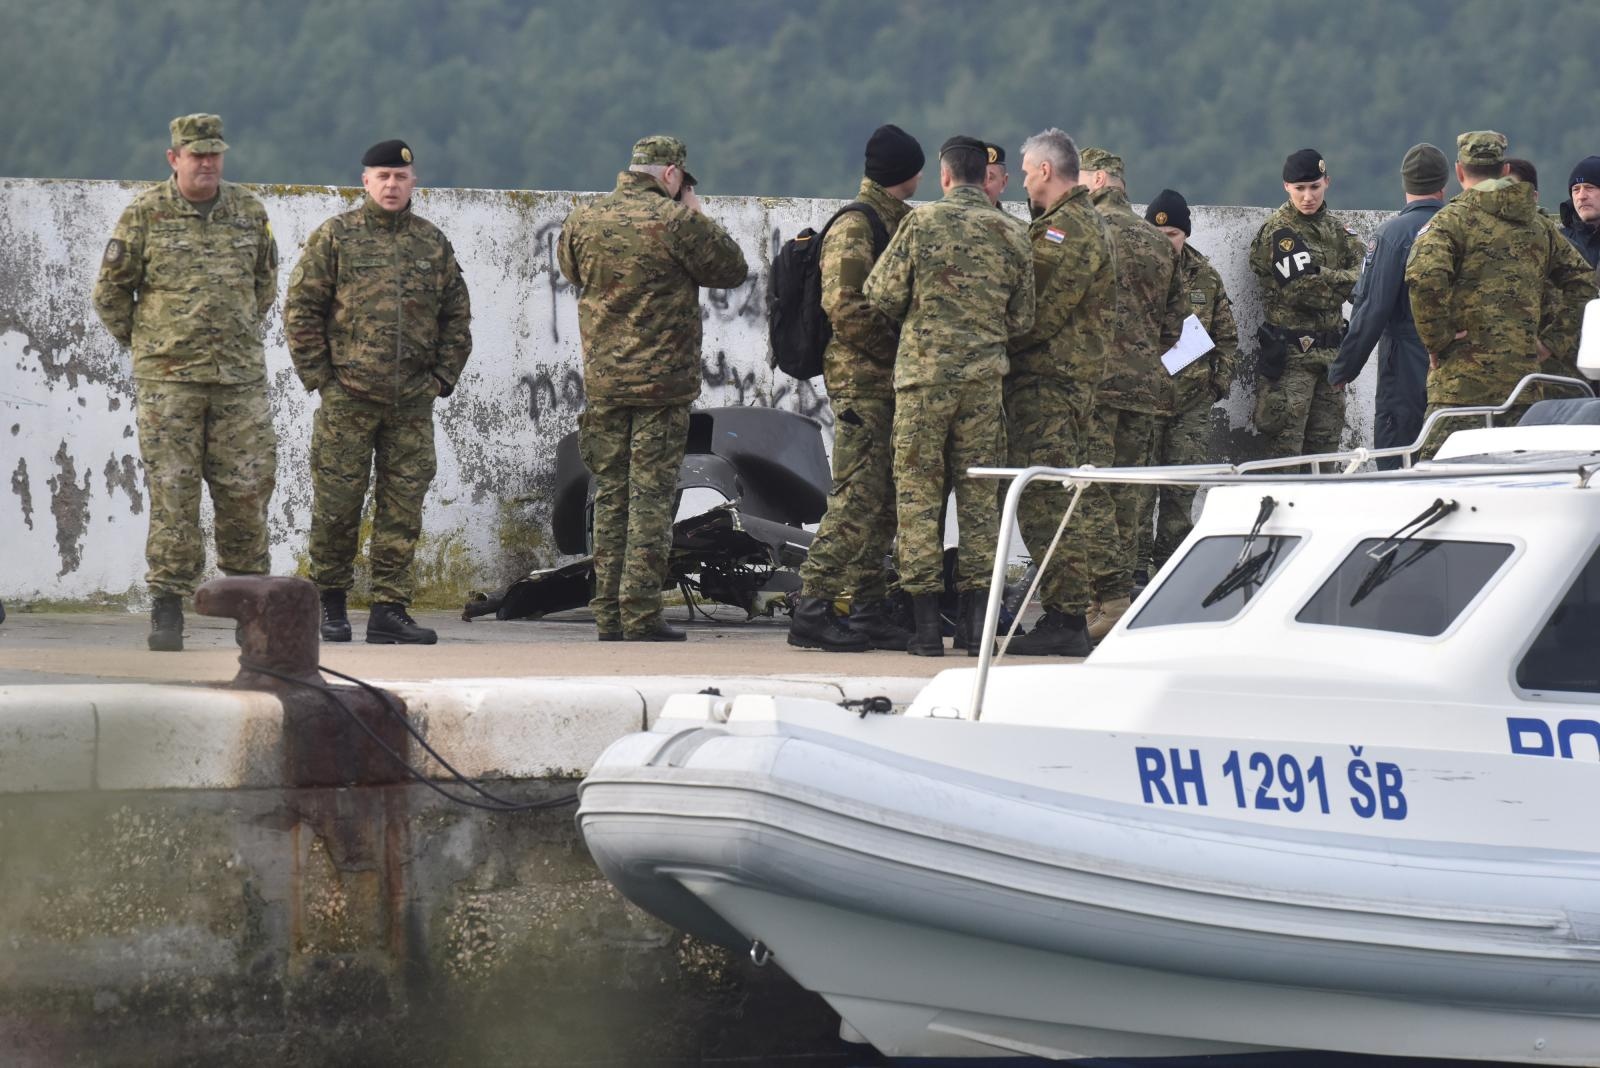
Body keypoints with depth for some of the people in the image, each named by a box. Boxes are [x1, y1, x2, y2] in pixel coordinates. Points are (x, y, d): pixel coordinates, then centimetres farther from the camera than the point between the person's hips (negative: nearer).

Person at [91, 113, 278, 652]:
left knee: (247, 487, 2)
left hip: (241, 379, 3)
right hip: (168, 380, -3)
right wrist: (145, 345, 8)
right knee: (172, 492, -4)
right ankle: (168, 609, 1)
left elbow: (265, 282, 24)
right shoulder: (145, 214, -1)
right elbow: (110, 290, 6)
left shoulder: (249, 212, 9)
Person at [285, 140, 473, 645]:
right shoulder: (335, 237, 1)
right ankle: (331, 604, 14)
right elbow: (301, 308, 0)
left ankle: (390, 609, 5)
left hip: (412, 401, 3)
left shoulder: (434, 243, 11)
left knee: (402, 508, 1)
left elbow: (457, 316, 16)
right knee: (337, 504, 0)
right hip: (347, 396, -3)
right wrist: (318, 376, -5)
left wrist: (443, 377, 6)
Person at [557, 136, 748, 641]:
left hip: (603, 384, 5)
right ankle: (641, 614, -6)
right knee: (651, 496, -2)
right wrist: (699, 219, 8)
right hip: (663, 380, -5)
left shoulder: (583, 221, 4)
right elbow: (732, 269, -2)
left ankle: (608, 615, 10)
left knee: (610, 495, 11)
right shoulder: (678, 221, -12)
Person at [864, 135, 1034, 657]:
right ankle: (978, 622, 6)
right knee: (979, 493, 8)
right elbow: (1022, 320, 9)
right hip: (985, 377, 3)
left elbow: (882, 294, -5)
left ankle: (926, 625, -2)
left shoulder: (922, 222, -5)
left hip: (923, 370, -3)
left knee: (918, 491, 2)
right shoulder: (1011, 235, 5)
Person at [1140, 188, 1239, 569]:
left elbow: (1227, 336, 16)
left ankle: (1170, 562, 17)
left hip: (1192, 404, 3)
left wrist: (1221, 380, 6)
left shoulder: (1206, 277, 9)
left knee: (1181, 490, 7)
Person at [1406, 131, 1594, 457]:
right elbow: (1583, 282, 19)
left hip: (1462, 375, -5)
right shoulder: (1538, 226, 15)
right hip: (1525, 373, 5)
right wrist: (1554, 342, 15)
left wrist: (1437, 339, -11)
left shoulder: (1452, 220, -4)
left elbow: (1425, 278, -21)